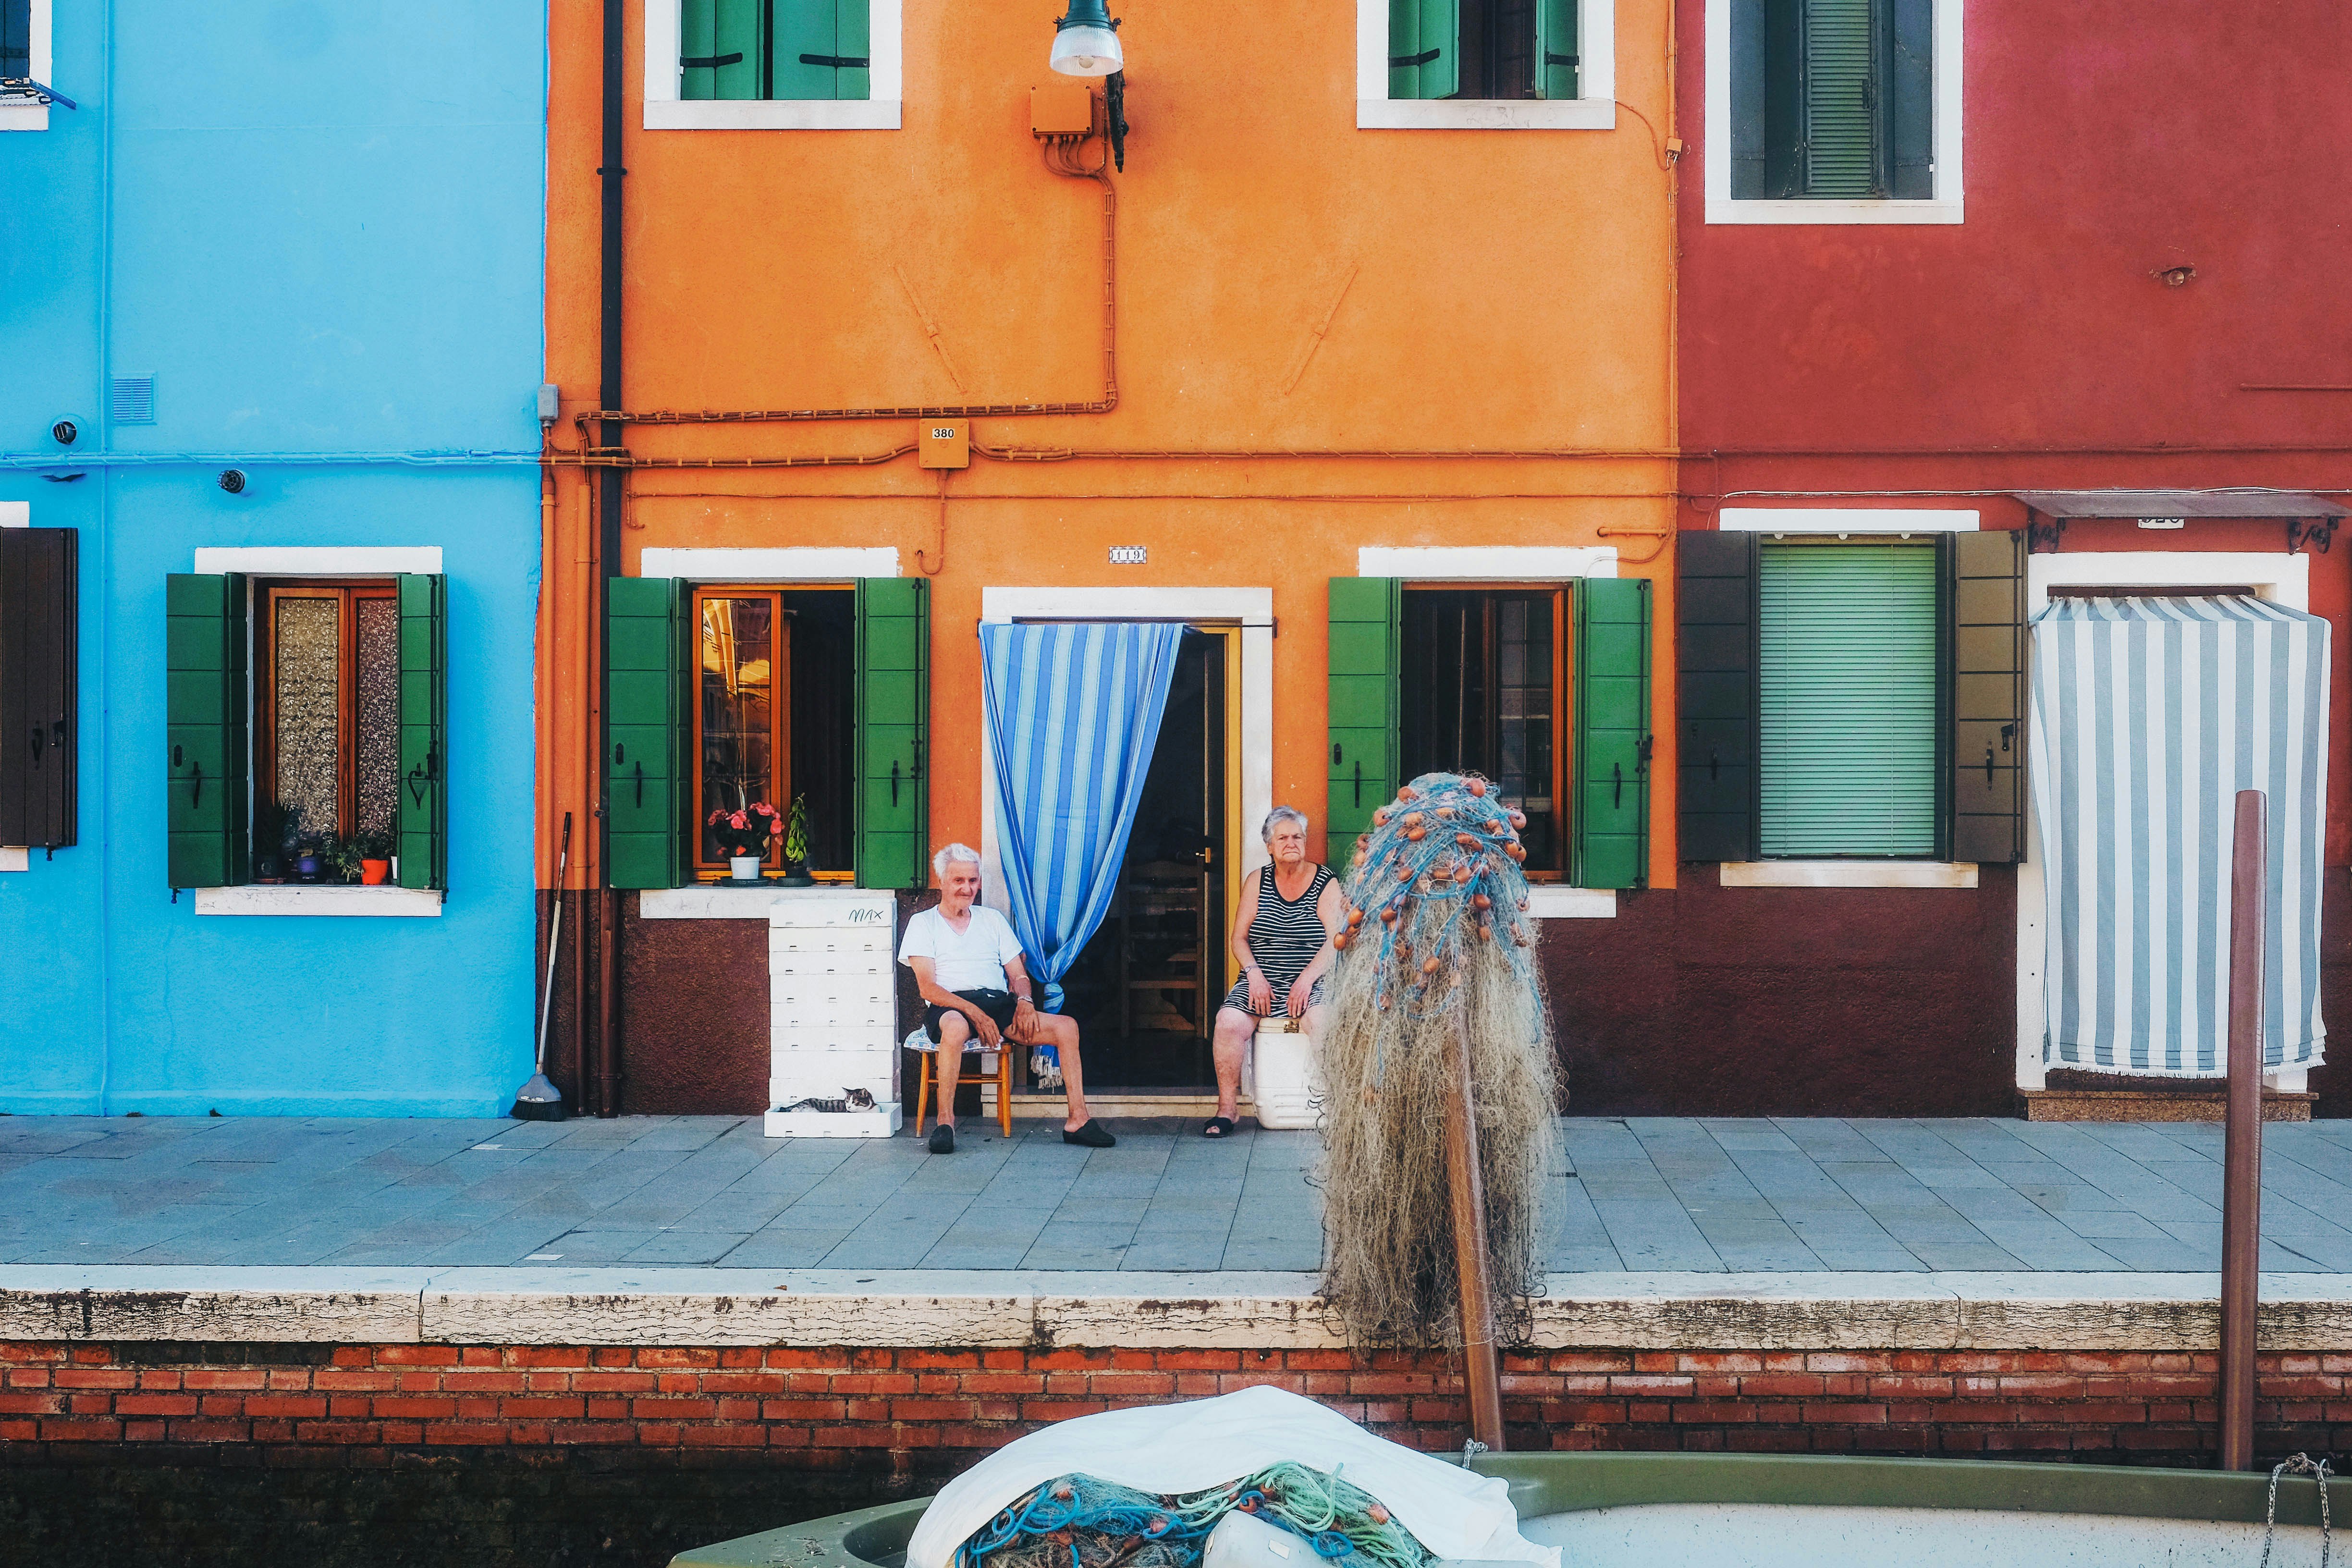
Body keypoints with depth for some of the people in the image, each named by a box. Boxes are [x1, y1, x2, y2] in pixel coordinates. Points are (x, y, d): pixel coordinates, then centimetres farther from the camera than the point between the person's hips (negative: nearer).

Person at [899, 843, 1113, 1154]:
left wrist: (1024, 1001, -6)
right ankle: (945, 1122, -32)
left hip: (999, 1004, 5)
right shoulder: (923, 923, 10)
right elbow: (928, 988, -3)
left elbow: (1018, 975, 19)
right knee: (956, 1027, -42)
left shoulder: (992, 919, 24)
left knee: (1066, 1026, -17)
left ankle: (1077, 1121, -16)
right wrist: (974, 1012, -18)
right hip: (949, 1007, -5)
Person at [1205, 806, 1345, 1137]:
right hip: (1261, 982, 2)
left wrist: (1305, 980, -17)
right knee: (1229, 1023, -26)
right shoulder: (1258, 881, 11)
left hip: (1312, 984, -2)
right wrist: (1255, 974, -10)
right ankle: (1227, 1108, -13)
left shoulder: (1326, 883, 4)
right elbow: (1239, 938, 9)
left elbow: (1335, 941, -4)